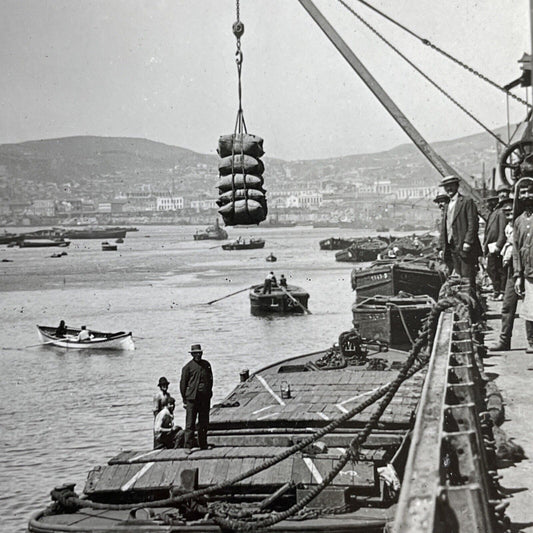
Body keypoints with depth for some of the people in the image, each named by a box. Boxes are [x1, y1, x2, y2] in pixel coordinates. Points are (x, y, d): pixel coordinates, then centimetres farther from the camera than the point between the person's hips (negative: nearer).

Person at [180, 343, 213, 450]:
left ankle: (203, 445, 19)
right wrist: (184, 400, -2)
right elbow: (183, 384, 0)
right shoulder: (188, 367, -1)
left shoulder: (206, 364, 13)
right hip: (192, 398, -4)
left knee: (204, 423, 9)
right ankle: (188, 446, -5)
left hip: (205, 398, 4)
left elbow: (210, 380, 21)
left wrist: (209, 393, 13)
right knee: (190, 424, -6)